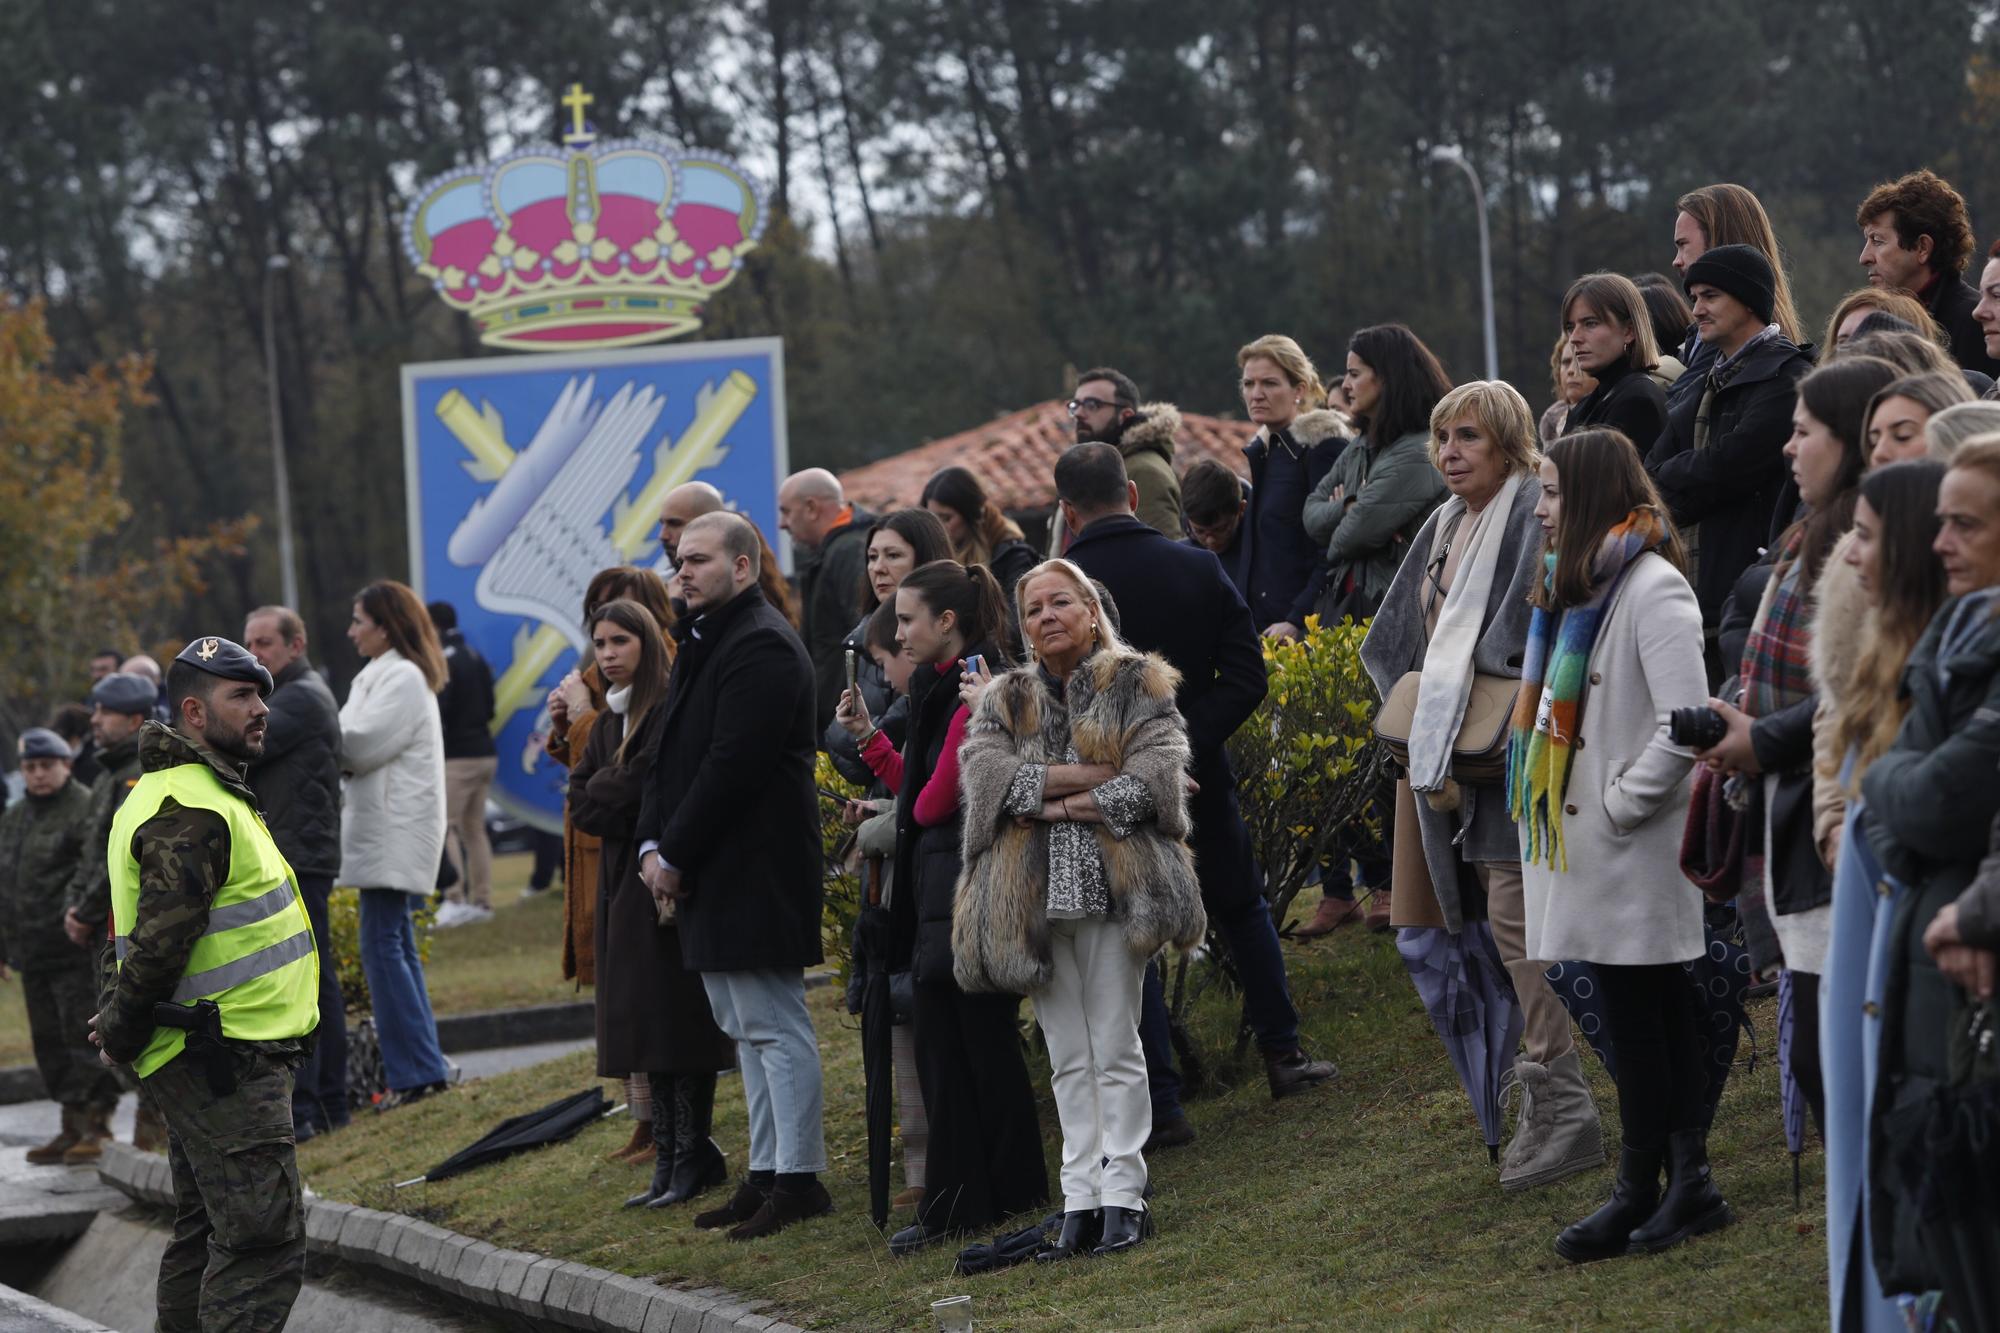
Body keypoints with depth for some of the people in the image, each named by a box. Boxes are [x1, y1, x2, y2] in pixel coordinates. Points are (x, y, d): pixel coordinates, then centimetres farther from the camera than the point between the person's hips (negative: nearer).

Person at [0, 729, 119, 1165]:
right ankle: (71, 1127, 19)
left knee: (83, 1036, -8)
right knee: (50, 1042, 11)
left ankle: (97, 1126, -3)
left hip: (76, 951, -9)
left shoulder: (86, 810, -10)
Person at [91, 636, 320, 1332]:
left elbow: (153, 937, 24)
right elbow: (159, 941, -24)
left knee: (205, 1234, 17)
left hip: (210, 1061, 11)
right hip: (227, 1062, -11)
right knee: (265, 1246, -14)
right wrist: (123, 1033, -11)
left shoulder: (200, 796, 19)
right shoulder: (192, 812, -18)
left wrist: (123, 1024, 14)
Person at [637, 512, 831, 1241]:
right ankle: (766, 1175, 21)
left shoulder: (761, 647, -16)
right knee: (748, 1030, 14)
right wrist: (653, 845, 5)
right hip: (716, 879, 11)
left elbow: (732, 766, -21)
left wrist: (676, 856, -16)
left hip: (757, 873, -11)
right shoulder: (702, 641, 17)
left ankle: (798, 1179, -4)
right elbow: (672, 753, 18)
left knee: (774, 1028, -7)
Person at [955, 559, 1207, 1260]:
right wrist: (1092, 775, -12)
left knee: (1115, 1049, -3)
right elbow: (984, 774, -4)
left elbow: (1154, 779, -9)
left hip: (1113, 885, -4)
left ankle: (1123, 1196, 1)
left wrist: (1049, 802, -10)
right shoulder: (1003, 701, 15)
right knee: (1067, 1057, 7)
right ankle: (1080, 1202, 9)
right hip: (1032, 892, 4)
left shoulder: (1136, 685, 5)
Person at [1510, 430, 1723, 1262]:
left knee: (1637, 1015, -2)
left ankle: (1640, 1192, 5)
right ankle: (1686, 1186, 15)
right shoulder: (1579, 585, 15)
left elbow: (1686, 724, -23)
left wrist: (1619, 803, -16)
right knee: (1657, 1016, 11)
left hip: (1633, 851, -9)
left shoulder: (1653, 589, -14)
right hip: (1588, 845, 9)